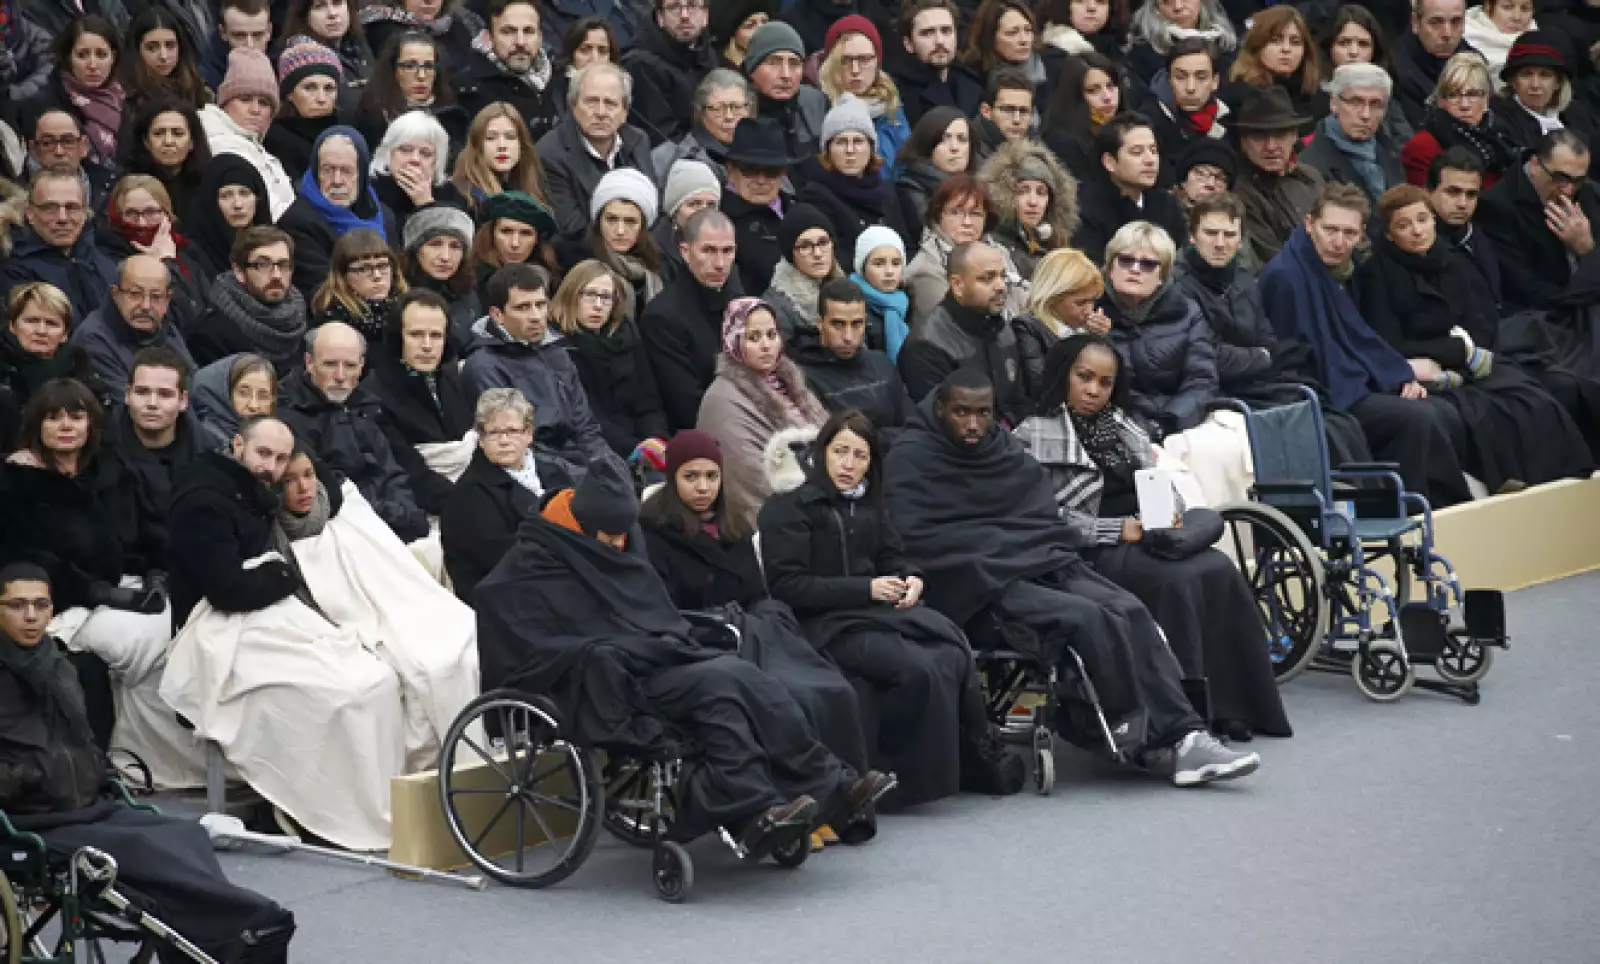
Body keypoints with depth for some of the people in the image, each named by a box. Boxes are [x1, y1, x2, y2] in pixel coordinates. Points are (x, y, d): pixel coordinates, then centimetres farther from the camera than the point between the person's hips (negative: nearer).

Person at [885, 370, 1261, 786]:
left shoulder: (1005, 447, 18)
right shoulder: (911, 458, -1)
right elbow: (918, 541, -12)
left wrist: (1059, 556, 2)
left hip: (1043, 564, 6)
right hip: (978, 590, -6)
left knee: (1130, 611, -19)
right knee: (1086, 617, -28)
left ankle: (1182, 738, -25)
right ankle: (1140, 738, -18)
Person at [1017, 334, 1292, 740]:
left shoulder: (1121, 426, 22)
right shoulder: (1037, 435, 0)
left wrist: (1170, 513, -5)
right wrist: (1117, 530, -18)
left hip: (1149, 537, 6)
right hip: (1093, 552, -6)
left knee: (1219, 571, -22)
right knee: (1178, 582, -32)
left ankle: (1232, 704, -19)